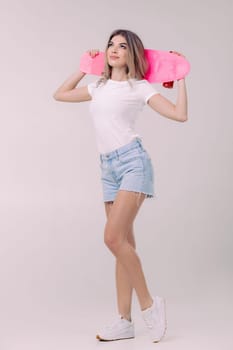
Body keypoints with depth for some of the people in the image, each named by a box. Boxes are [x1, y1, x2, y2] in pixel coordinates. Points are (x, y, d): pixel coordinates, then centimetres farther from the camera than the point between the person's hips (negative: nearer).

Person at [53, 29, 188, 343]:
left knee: (113, 237, -19)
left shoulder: (139, 87, 1)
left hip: (133, 162, -6)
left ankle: (149, 304, -3)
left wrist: (180, 77, -2)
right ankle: (125, 322, 11)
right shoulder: (99, 87, 18)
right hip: (108, 168, 6)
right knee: (123, 242, 7)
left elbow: (180, 114, -6)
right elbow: (60, 94, 30)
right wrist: (84, 69, 26)